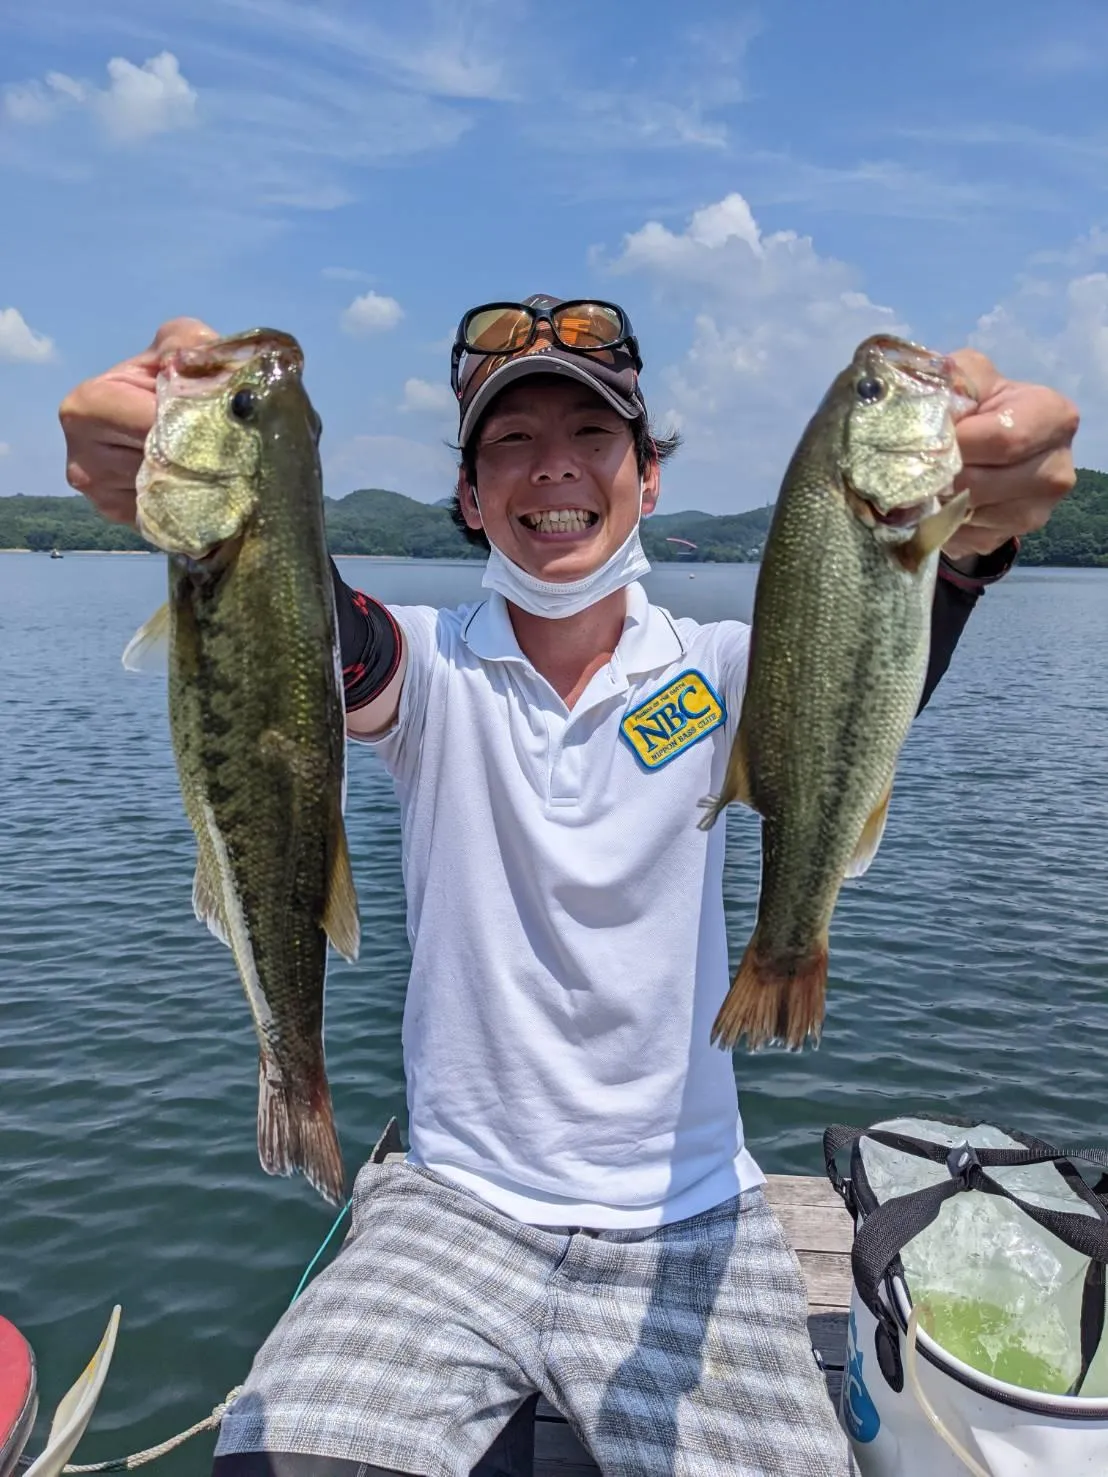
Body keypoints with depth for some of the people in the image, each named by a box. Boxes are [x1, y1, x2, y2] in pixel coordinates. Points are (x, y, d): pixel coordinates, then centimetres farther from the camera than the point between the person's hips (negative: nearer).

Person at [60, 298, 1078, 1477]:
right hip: (453, 1204, 0)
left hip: (691, 1218, 1)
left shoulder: (714, 675, -4)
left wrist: (959, 539, -46)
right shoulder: (433, 671, -5)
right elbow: (313, 641, -26)